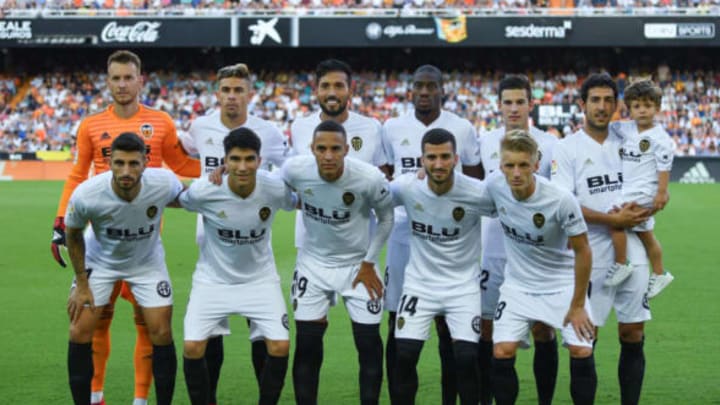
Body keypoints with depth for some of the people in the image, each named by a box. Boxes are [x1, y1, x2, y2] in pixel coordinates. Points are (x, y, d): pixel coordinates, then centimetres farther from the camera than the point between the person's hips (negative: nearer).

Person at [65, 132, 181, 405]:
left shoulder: (165, 183, -31)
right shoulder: (86, 195, -33)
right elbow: (73, 235, -11)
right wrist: (81, 284, -7)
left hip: (147, 262, 1)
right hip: (99, 261, -1)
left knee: (162, 334, -4)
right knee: (80, 333, -7)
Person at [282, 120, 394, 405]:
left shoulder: (370, 178, -26)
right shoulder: (295, 170, -22)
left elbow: (386, 218, -6)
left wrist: (369, 263, -5)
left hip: (357, 264, -1)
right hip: (313, 263, 1)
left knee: (369, 344, 0)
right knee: (306, 343, 1)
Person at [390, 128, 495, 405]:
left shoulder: (477, 193, -18)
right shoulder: (405, 187, -14)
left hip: (463, 286, -1)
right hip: (419, 283, 1)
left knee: (467, 358, -10)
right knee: (404, 357, -5)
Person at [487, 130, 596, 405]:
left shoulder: (561, 200, -26)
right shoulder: (494, 185, -17)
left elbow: (582, 251, -14)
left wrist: (578, 305, -11)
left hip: (563, 283, -2)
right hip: (519, 284, 3)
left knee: (581, 352, -11)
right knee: (501, 353, -11)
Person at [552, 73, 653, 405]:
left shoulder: (625, 144, 11)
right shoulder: (567, 149, -3)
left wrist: (639, 212, -5)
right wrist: (613, 220, -15)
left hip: (631, 253, 4)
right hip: (591, 256, -4)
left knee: (633, 336, 6)